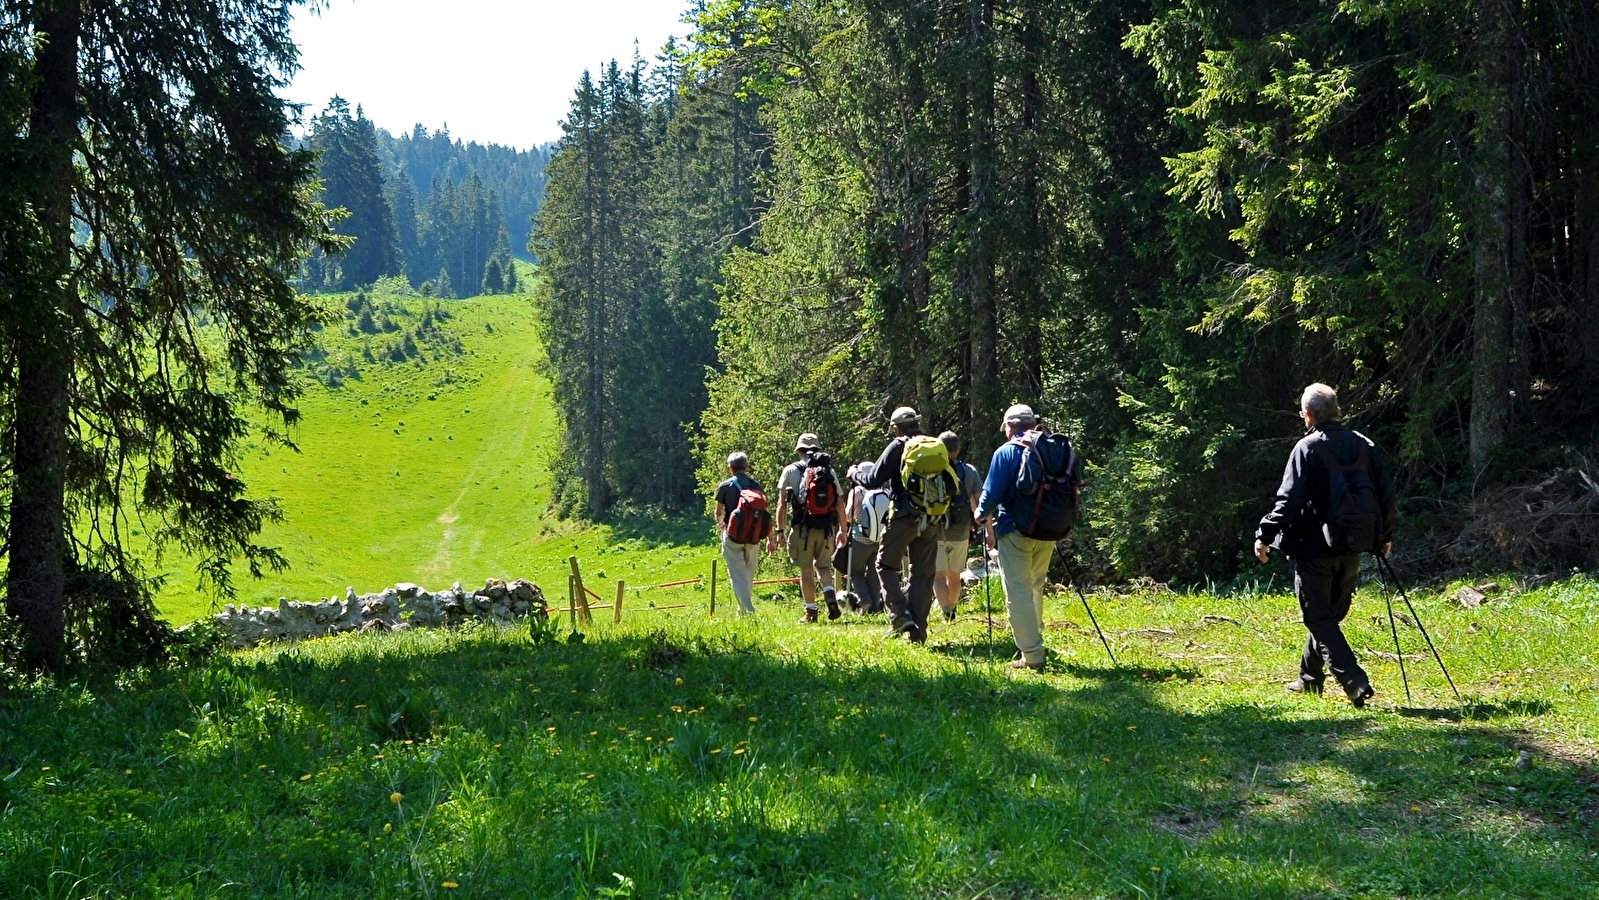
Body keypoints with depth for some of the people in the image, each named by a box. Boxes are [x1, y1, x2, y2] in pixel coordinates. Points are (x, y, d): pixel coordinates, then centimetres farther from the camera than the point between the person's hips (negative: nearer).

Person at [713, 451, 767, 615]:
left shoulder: (725, 486, -3)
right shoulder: (757, 486, 4)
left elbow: (718, 512, 9)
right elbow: (765, 514, 3)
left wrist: (720, 523, 32)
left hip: (733, 536, -3)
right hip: (753, 537, 3)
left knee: (738, 576, -2)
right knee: (749, 575, 16)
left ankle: (748, 611, -14)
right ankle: (743, 610, 26)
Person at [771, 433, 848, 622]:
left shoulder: (791, 470, 1)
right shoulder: (830, 471, 8)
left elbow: (782, 503, -4)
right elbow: (840, 503, 7)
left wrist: (780, 531, -1)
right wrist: (843, 530, 15)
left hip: (803, 528, -3)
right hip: (827, 528, 3)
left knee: (806, 570, 7)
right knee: (823, 565, 17)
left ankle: (811, 611, 8)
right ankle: (830, 596, -8)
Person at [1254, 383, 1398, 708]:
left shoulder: (1307, 448, -11)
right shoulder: (1363, 445, 7)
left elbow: (1288, 501, -17)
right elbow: (1386, 494, 10)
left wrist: (1265, 535, -11)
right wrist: (1385, 536, 22)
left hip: (1316, 548, -6)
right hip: (1353, 547, 6)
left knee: (1319, 619, -1)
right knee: (1329, 615, 19)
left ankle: (1355, 682, -13)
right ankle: (1309, 678, 31)